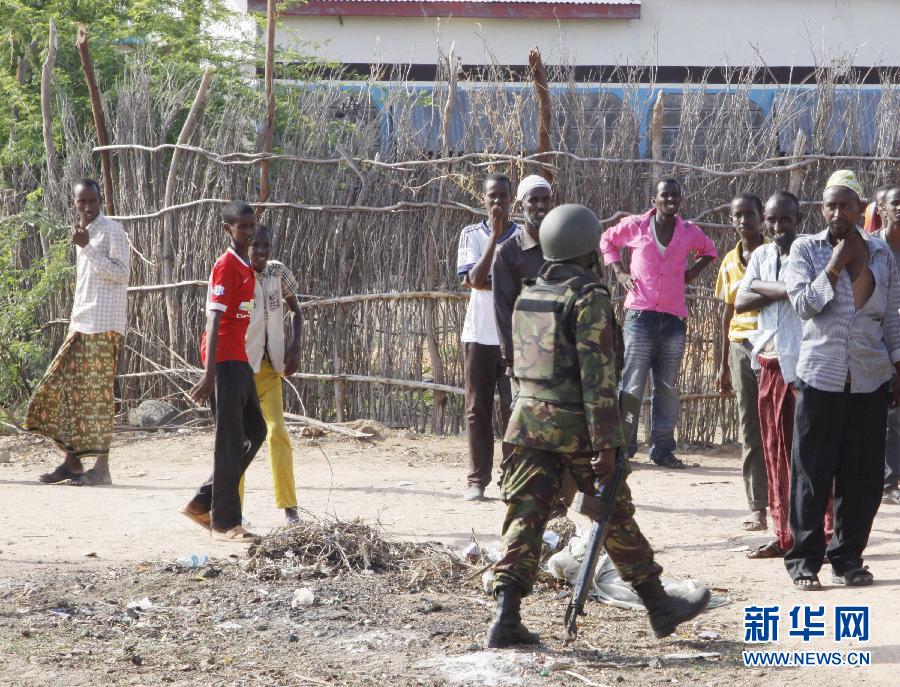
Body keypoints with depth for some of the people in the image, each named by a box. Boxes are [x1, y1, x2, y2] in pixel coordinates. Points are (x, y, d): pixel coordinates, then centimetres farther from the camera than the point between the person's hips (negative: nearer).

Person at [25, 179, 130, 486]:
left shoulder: (112, 231, -8)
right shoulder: (84, 234, 18)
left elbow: (121, 273, -17)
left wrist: (86, 247, -20)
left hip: (103, 325, -9)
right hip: (81, 324, 9)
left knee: (97, 393, -8)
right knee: (62, 388, 5)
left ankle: (102, 467, -4)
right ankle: (71, 461, 10)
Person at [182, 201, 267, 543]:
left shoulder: (246, 267, 14)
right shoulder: (226, 267, -14)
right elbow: (214, 321, -20)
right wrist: (210, 375, -24)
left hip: (240, 360, 10)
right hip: (224, 361, -10)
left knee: (254, 432, 14)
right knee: (230, 441, -5)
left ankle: (203, 503, 19)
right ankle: (225, 523, 0)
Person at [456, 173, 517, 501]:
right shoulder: (471, 235, 3)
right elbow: (475, 279, -12)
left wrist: (486, 282, -12)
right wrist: (494, 236, -14)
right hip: (479, 335, 1)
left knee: (514, 409, -3)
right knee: (477, 410, 3)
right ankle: (477, 480, 7)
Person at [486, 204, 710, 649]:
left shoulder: (528, 296, 11)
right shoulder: (588, 299, -12)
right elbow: (597, 375, -18)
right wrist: (607, 442, -19)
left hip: (527, 418, 6)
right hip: (575, 426, -6)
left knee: (525, 517, 2)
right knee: (616, 517, 7)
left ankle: (507, 617, -10)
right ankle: (660, 607, 20)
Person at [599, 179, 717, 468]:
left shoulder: (689, 232, 7)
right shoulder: (635, 227, 1)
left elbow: (709, 251, 27)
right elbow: (608, 240, 19)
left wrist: (693, 270, 9)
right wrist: (619, 271, 6)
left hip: (674, 319, 3)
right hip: (641, 314, -3)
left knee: (668, 387, 6)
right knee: (632, 385, -6)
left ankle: (662, 449, 11)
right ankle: (624, 446, -2)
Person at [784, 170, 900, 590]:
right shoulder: (805, 250, 3)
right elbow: (803, 304, -9)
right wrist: (834, 267, -13)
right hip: (820, 377, -3)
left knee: (863, 473, 3)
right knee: (813, 472, -2)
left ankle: (848, 558, 13)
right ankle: (805, 559, 4)